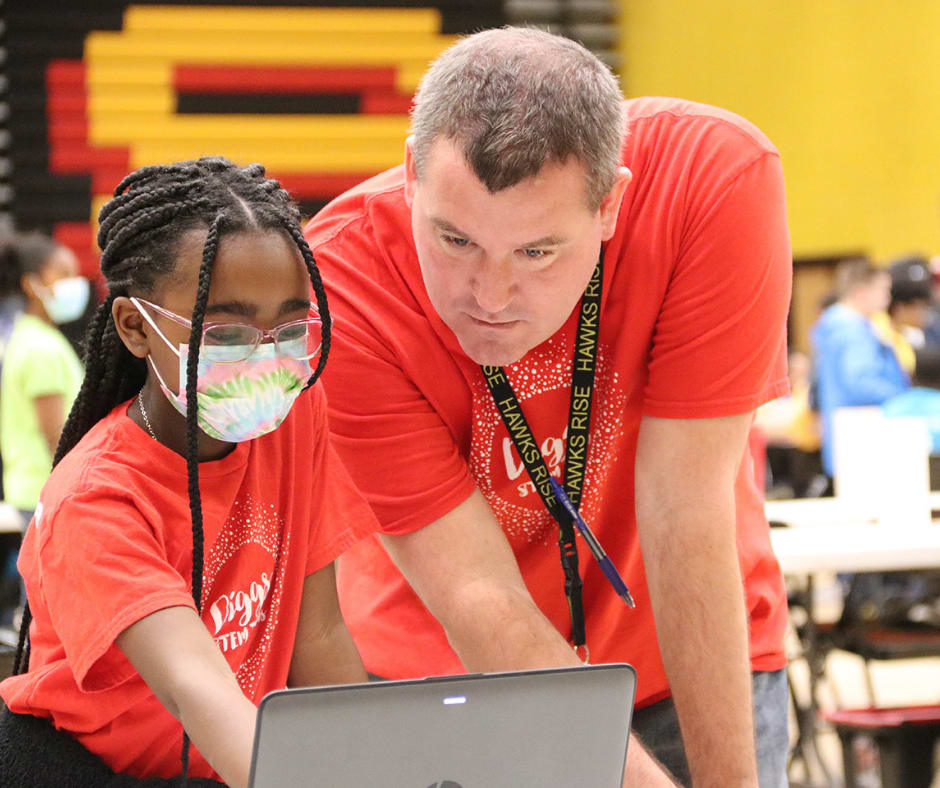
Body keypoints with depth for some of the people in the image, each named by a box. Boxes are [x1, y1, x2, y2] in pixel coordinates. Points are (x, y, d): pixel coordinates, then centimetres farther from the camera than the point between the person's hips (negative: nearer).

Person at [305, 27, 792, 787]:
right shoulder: (343, 283, -27)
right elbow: (476, 598, -25)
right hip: (432, 666, 0)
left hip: (696, 658, 0)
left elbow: (686, 517, -24)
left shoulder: (717, 178, -26)